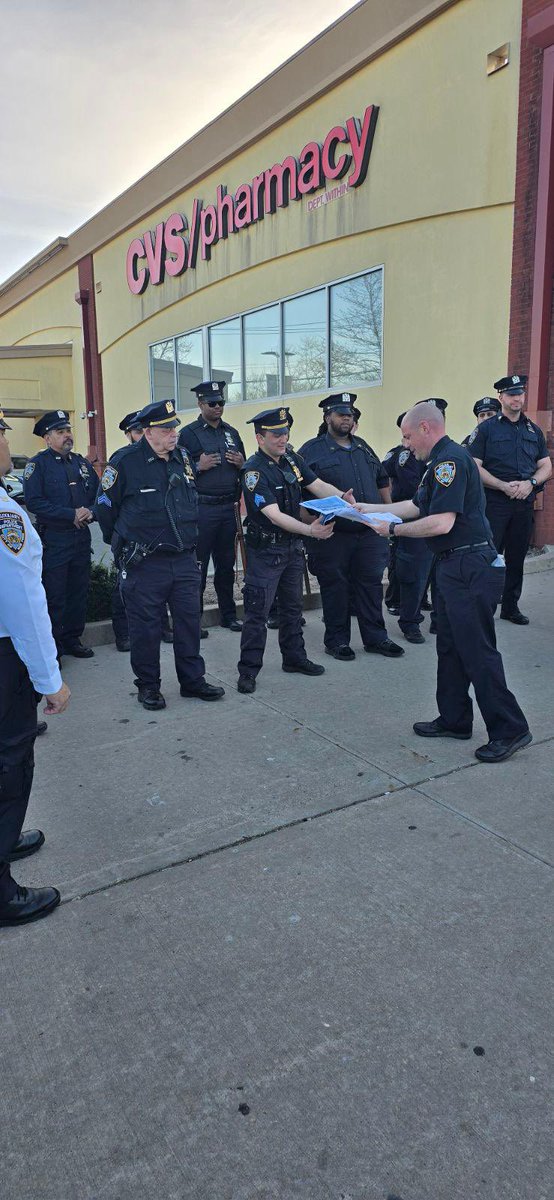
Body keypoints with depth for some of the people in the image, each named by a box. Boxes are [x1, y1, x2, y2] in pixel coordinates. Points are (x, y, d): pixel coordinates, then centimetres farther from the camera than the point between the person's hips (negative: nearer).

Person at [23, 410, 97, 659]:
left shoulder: (81, 463, 12)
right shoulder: (38, 465, -6)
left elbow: (98, 494, 16)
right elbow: (34, 502, -15)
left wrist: (90, 512, -5)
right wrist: (71, 515, -18)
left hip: (82, 537, 6)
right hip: (53, 540, -6)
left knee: (79, 592, 12)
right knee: (54, 597, -1)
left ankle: (73, 639, 25)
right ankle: (52, 646, 10)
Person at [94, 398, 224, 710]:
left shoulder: (183, 457, 7)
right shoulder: (126, 462, -9)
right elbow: (105, 507, 0)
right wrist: (124, 543, 8)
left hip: (185, 559, 5)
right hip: (145, 564, -5)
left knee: (190, 620, 11)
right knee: (146, 627, 4)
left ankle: (193, 679, 24)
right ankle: (148, 686, 20)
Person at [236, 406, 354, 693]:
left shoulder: (292, 459, 3)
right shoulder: (254, 471, -20)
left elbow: (318, 486, 1)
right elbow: (274, 515, -27)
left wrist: (343, 497, -19)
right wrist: (310, 530, -36)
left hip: (293, 545, 7)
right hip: (265, 549, -7)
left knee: (292, 605, 17)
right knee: (257, 611, -3)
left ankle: (294, 657, 30)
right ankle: (248, 669, 6)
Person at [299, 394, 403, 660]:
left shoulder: (362, 447, 17)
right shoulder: (312, 449, -1)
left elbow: (382, 481, 26)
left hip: (370, 532, 5)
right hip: (333, 535, -5)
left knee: (371, 584, 10)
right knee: (335, 588, 3)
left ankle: (375, 637, 20)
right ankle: (337, 640, 16)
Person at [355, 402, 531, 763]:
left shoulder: (450, 460, -16)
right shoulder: (443, 460, 18)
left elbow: (441, 522, -24)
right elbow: (417, 506, 26)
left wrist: (393, 530, -11)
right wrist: (366, 508, 27)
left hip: (471, 569, -11)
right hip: (456, 567, 11)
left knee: (478, 651, -5)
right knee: (451, 648, 15)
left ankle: (510, 729, 4)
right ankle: (455, 720, 26)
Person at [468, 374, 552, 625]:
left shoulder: (534, 430, 15)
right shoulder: (486, 429, 1)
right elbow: (475, 467, -7)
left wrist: (530, 483, -8)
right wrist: (504, 486, -17)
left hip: (525, 503, 5)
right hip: (494, 502, -4)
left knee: (516, 557, 10)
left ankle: (511, 606, 21)